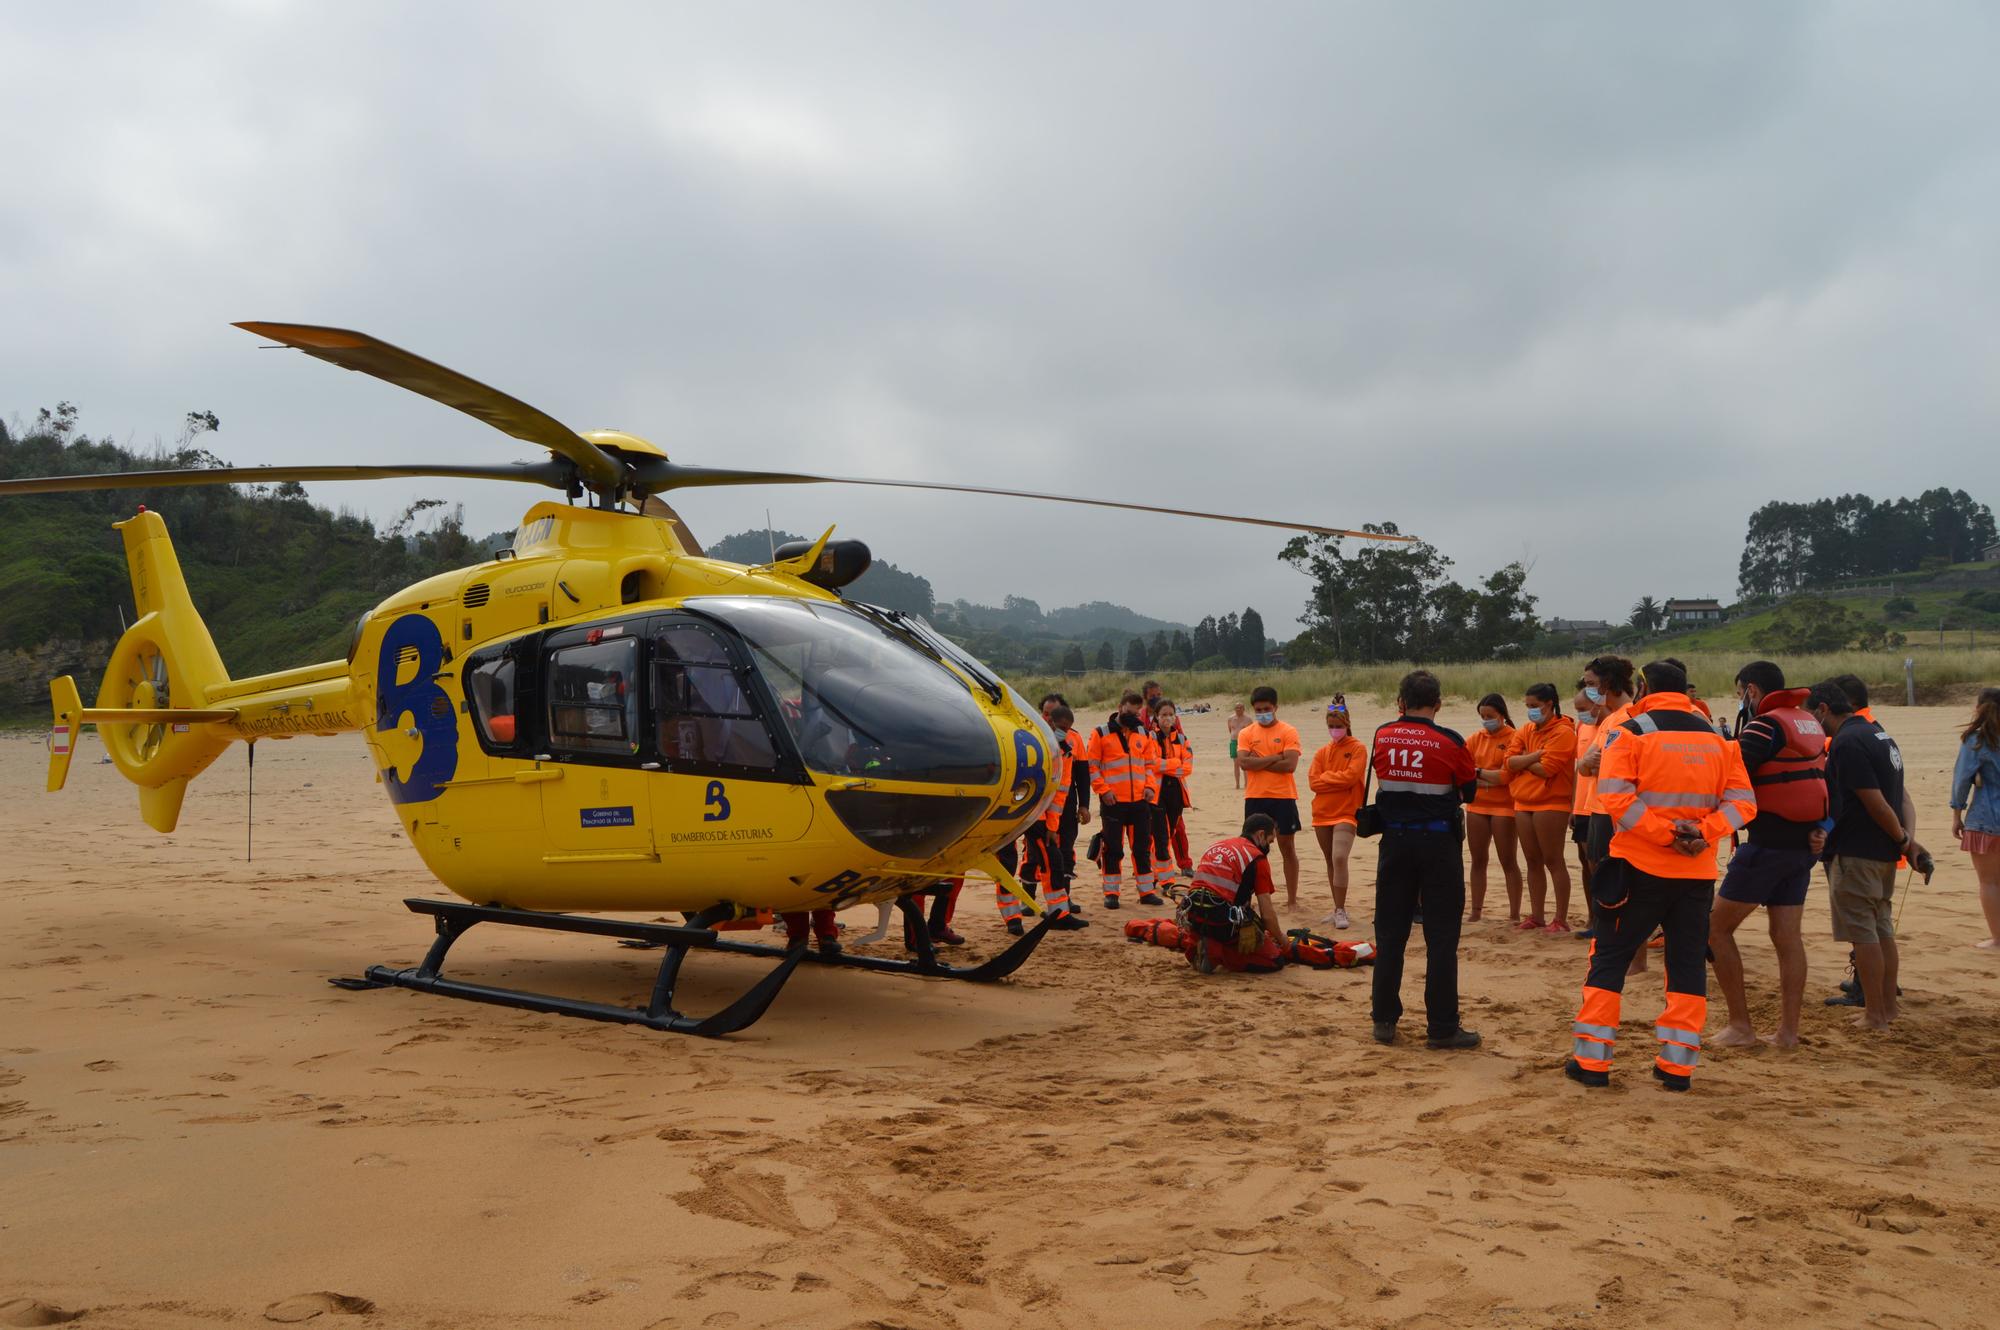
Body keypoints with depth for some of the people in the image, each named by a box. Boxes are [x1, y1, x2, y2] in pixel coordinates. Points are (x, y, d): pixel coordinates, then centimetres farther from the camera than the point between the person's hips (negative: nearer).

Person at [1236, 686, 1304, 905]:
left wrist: (1259, 762, -10)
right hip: (1255, 798, 2)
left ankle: (1292, 899, 12)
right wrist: (1275, 757, -14)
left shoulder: (1288, 732, -2)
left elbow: (1290, 764, -14)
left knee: (1287, 847, 5)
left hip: (1283, 797, -2)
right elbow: (1243, 762, -10)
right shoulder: (1246, 734, 5)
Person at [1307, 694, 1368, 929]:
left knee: (1339, 858, -21)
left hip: (1346, 813, -5)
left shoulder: (1358, 749, -3)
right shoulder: (1322, 752, 10)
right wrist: (1338, 779, -9)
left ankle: (1341, 911, -14)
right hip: (1322, 813, 5)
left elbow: (1350, 776, -15)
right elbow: (1313, 782, 0)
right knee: (1330, 863, 12)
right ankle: (1337, 909, 22)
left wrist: (1327, 778, -5)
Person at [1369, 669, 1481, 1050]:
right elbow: (1469, 792, 2)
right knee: (1441, 936, 3)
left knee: (1390, 932, 11)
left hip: (1395, 840, 3)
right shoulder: (1450, 742, -10)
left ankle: (1384, 1019, 15)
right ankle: (1442, 1026, 5)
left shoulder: (1382, 736, -1)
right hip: (1438, 842, -3)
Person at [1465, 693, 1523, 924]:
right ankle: (1476, 912, 16)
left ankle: (1514, 914, 7)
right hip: (1477, 806, 5)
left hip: (1504, 807, -5)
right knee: (1478, 861, 10)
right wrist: (1490, 780, -14)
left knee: (1508, 861, 1)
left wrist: (1478, 772, -7)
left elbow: (1507, 775, -15)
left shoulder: (1513, 738, -7)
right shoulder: (1476, 739, 7)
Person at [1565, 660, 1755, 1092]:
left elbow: (1616, 797, -17)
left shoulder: (1632, 732, -6)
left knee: (1609, 959, 5)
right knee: (1688, 964, 12)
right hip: (1698, 873, 4)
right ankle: (1677, 1065, 13)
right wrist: (1703, 831, -9)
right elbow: (1742, 802, 2)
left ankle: (1591, 1059, 6)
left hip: (1640, 867, -4)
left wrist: (1665, 833, -15)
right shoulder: (1717, 737, 8)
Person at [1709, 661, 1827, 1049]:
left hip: (1767, 843, -8)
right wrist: (1821, 829, 8)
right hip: (1802, 846, 8)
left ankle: (1740, 1026, 3)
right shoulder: (1811, 726, 14)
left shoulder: (1765, 725, -14)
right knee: (1788, 936, 11)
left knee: (1717, 928, 2)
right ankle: (1788, 1031, 12)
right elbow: (1825, 782, 14)